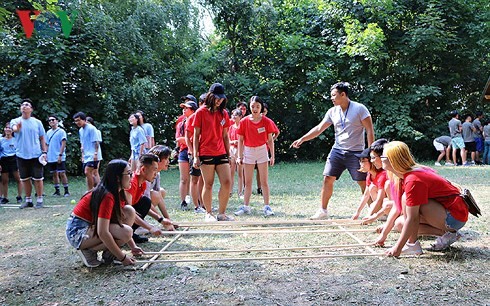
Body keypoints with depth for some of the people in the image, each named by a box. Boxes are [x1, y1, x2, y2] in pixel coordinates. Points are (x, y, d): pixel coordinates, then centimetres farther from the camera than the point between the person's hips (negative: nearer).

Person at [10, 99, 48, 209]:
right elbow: (14, 129, -22)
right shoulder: (15, 121, 3)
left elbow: (42, 138, 7)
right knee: (25, 179, 10)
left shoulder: (37, 122, 3)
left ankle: (39, 200, 11)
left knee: (37, 178, 1)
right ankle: (28, 200, 21)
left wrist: (44, 152, -1)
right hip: (21, 155, 2)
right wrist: (17, 128, -46)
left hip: (36, 155, -1)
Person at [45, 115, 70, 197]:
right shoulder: (48, 133, 14)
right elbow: (47, 145, 18)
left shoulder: (61, 131, -4)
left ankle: (66, 191, -1)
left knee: (62, 173, -7)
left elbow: (63, 144, -9)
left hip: (59, 158, -6)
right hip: (50, 158, 6)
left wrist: (60, 155, -16)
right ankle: (57, 191, 17)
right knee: (54, 174, 9)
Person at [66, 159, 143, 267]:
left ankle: (108, 251, 1)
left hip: (91, 225, 9)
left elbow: (120, 219, 11)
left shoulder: (117, 193, 3)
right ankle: (88, 250, -5)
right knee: (125, 232, -25)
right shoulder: (107, 196, -25)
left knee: (129, 211, -5)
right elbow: (102, 233, -29)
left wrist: (133, 247, 6)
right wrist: (122, 257, -22)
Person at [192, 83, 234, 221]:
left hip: (221, 154, 4)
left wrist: (229, 154, 12)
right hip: (206, 154, -4)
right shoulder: (201, 112, -1)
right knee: (208, 184, 1)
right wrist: (195, 156, -6)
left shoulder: (224, 113, 12)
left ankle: (221, 214, 9)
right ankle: (208, 214, 15)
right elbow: (196, 136, -1)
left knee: (227, 182, -3)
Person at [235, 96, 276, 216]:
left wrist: (272, 156, -2)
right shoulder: (244, 121, -3)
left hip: (262, 151, -1)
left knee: (264, 181, 1)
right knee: (248, 182, 8)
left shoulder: (266, 121, -4)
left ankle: (267, 206, 7)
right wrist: (239, 156, -2)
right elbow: (240, 140, 1)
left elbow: (270, 140, 0)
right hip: (248, 151, 1)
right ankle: (246, 206, 16)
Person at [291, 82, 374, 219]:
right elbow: (319, 128, 7)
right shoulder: (332, 111, 5)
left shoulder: (359, 109, -9)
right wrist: (301, 139, 2)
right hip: (337, 150, 5)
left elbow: (370, 130, -9)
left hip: (355, 153, -5)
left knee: (363, 183, -1)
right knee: (327, 179, 1)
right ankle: (323, 211, 13)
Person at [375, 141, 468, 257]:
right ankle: (446, 234, 7)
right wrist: (384, 235, 11)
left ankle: (412, 245, -14)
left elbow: (412, 218, -26)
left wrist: (398, 247, -21)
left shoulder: (413, 180, -26)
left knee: (407, 199, -25)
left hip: (454, 216, -10)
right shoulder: (403, 176, 3)